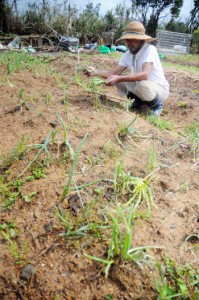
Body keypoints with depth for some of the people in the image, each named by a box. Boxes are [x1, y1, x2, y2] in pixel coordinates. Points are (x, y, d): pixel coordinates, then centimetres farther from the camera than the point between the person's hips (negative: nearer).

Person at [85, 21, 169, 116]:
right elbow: (114, 73, -7)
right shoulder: (127, 55, -3)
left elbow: (144, 75, -37)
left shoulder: (150, 49, -23)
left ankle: (157, 105, -5)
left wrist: (119, 78, -43)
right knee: (118, 79, -6)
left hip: (160, 88, -6)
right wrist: (96, 72, -24)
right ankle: (139, 101, 12)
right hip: (140, 86, 6)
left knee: (142, 85, -37)